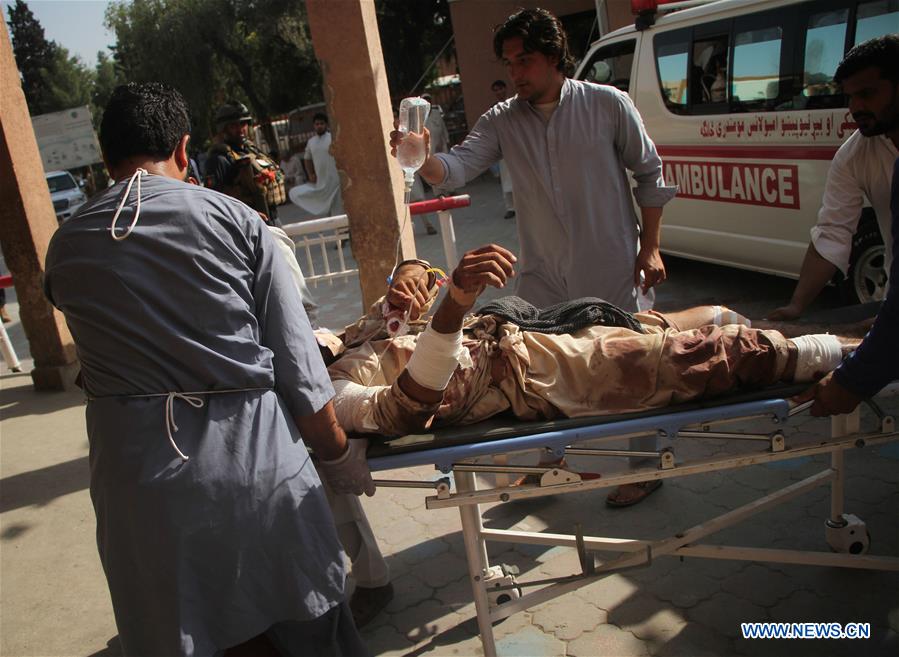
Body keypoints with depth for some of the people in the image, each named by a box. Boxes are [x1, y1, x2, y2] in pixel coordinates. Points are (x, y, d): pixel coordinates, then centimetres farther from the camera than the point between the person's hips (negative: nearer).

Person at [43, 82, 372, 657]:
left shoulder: (65, 249, 3)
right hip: (250, 454, -2)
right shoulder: (235, 219, -4)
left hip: (136, 468, 2)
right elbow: (297, 358, -4)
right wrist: (339, 454, 7)